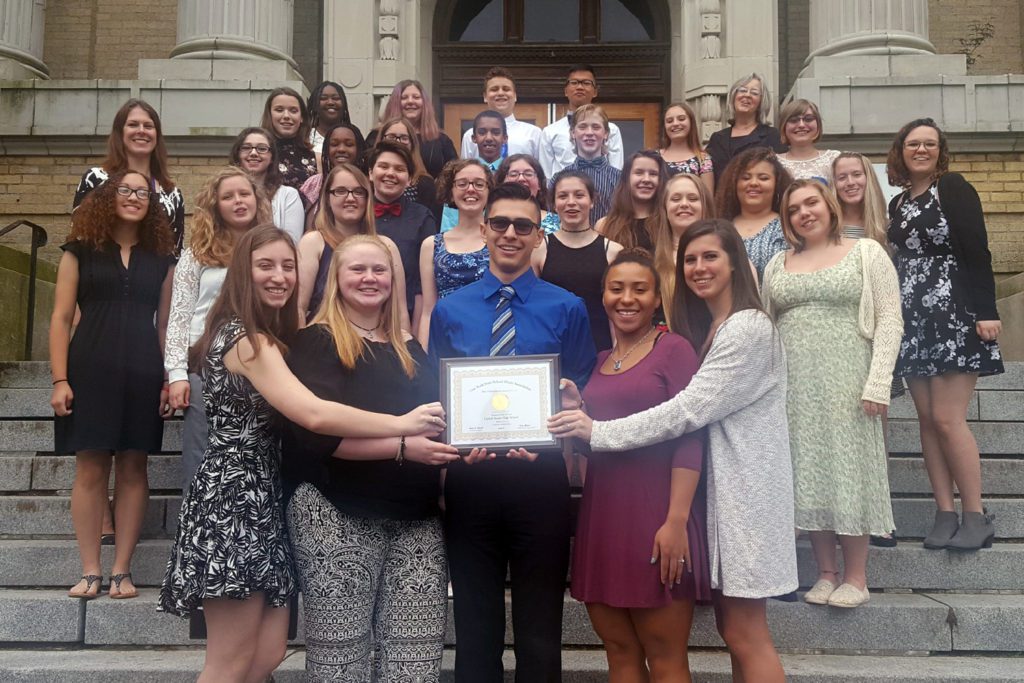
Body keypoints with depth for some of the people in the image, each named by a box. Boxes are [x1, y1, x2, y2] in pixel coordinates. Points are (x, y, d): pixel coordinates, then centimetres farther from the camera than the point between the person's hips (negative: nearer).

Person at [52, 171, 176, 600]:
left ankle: (121, 570, 8)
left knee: (133, 468, 2)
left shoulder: (161, 259, 11)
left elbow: (165, 323, 10)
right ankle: (90, 570, 6)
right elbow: (61, 318, 2)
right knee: (90, 469, -1)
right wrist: (59, 379, -7)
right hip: (89, 372, -1)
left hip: (142, 375, 2)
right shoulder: (81, 251, 6)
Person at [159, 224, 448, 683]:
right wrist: (402, 425, -21)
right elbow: (314, 414, -27)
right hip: (234, 498, -10)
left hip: (258, 500, 10)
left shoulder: (266, 336, 18)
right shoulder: (244, 337, -15)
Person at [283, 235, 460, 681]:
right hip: (339, 514, -5)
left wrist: (455, 447, 3)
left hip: (415, 515, 5)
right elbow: (318, 432, -14)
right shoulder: (316, 342, -2)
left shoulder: (410, 349, 16)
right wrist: (402, 447, -22)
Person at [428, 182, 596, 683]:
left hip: (541, 476, -1)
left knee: (540, 623, 11)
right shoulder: (449, 311, 6)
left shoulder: (567, 309, 1)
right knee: (475, 622, 14)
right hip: (469, 476, 2)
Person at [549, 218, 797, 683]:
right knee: (732, 629, 11)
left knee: (744, 634, -3)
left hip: (743, 485, -9)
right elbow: (694, 408, 10)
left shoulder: (748, 328, -14)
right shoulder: (705, 330, 15)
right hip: (717, 484, 9)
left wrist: (598, 432, -20)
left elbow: (687, 410, -21)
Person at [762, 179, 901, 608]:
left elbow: (889, 319, -3)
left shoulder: (866, 253, 3)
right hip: (793, 385, 4)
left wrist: (878, 382, -12)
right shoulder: (778, 265, 13)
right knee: (807, 476, 4)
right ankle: (826, 573, 14)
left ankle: (856, 577, 8)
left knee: (848, 471, -2)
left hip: (845, 380, -3)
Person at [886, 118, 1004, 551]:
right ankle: (945, 515, 9)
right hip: (914, 321, 6)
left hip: (954, 317, -6)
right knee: (927, 419, 4)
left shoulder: (953, 189, -3)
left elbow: (978, 252, -9)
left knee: (947, 418, -11)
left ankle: (976, 518, 0)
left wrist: (986, 312, -16)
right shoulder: (899, 204, 15)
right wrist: (897, 320, 9)